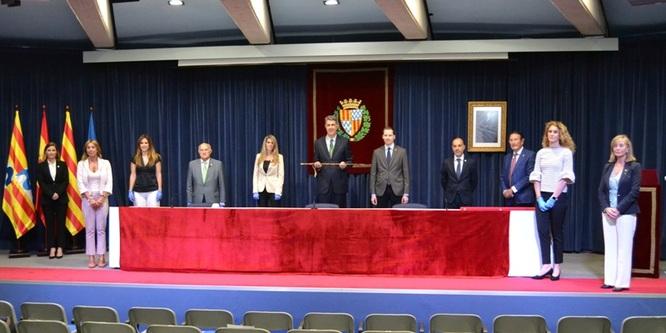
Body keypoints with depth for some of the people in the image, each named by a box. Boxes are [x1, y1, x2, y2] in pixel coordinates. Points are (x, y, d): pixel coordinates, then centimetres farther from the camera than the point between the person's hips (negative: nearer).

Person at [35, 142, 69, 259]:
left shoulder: (62, 165, 6)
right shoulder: (41, 166, 4)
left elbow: (66, 181, -1)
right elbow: (41, 183, -2)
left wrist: (58, 193, -14)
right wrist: (51, 194, -14)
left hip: (61, 198, 0)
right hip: (47, 199, 0)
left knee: (60, 222, 1)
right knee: (49, 223, 2)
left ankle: (59, 247, 6)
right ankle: (52, 247, 8)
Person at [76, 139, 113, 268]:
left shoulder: (105, 163, 4)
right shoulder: (81, 164, 5)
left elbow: (109, 182, 0)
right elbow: (80, 183, -1)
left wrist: (101, 198, -9)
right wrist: (90, 198, -10)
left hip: (102, 198, 0)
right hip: (88, 199, 0)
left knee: (101, 229, 0)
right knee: (90, 229, 1)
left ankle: (101, 257, 4)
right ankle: (91, 258, 4)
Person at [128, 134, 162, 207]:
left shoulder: (156, 158, 2)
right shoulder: (135, 158, 7)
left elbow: (158, 174, 2)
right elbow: (133, 175, 9)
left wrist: (160, 190, -4)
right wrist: (130, 190, 3)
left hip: (153, 191, -2)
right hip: (138, 192, 2)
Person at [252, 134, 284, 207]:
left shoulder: (279, 157, 0)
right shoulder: (259, 156, 9)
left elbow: (281, 175, -3)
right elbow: (255, 174, 7)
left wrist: (278, 191, -12)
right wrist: (255, 190, -1)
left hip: (273, 190, -3)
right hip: (261, 189, 3)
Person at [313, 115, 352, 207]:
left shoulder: (344, 142, 5)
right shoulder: (318, 142, 9)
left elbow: (350, 161, 7)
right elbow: (316, 161, 12)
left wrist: (345, 164, -14)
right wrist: (316, 164, -10)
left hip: (339, 183, -1)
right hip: (323, 183, 1)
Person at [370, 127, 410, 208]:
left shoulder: (402, 152, 3)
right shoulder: (377, 152, 6)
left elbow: (406, 173, 1)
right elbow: (373, 174, 6)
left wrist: (406, 193, -6)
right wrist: (373, 193, -1)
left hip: (397, 190, -1)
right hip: (381, 190, 1)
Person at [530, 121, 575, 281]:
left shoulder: (566, 152, -1)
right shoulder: (541, 153, 9)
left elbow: (566, 177, -7)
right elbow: (536, 177, 6)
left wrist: (554, 197, -13)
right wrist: (539, 197, -4)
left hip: (559, 196, -3)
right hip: (542, 196, 3)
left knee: (557, 232, 4)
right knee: (543, 231, -3)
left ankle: (556, 267, 11)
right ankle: (546, 265, 1)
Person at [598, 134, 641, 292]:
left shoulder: (634, 167, -3)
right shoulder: (607, 167, 11)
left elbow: (634, 192, -10)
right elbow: (601, 190, 8)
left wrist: (619, 209, -15)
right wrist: (606, 208, -7)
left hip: (626, 213, -5)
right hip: (608, 213, 5)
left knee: (624, 248, 0)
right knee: (609, 247, 7)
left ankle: (622, 282, 5)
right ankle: (610, 280, 12)